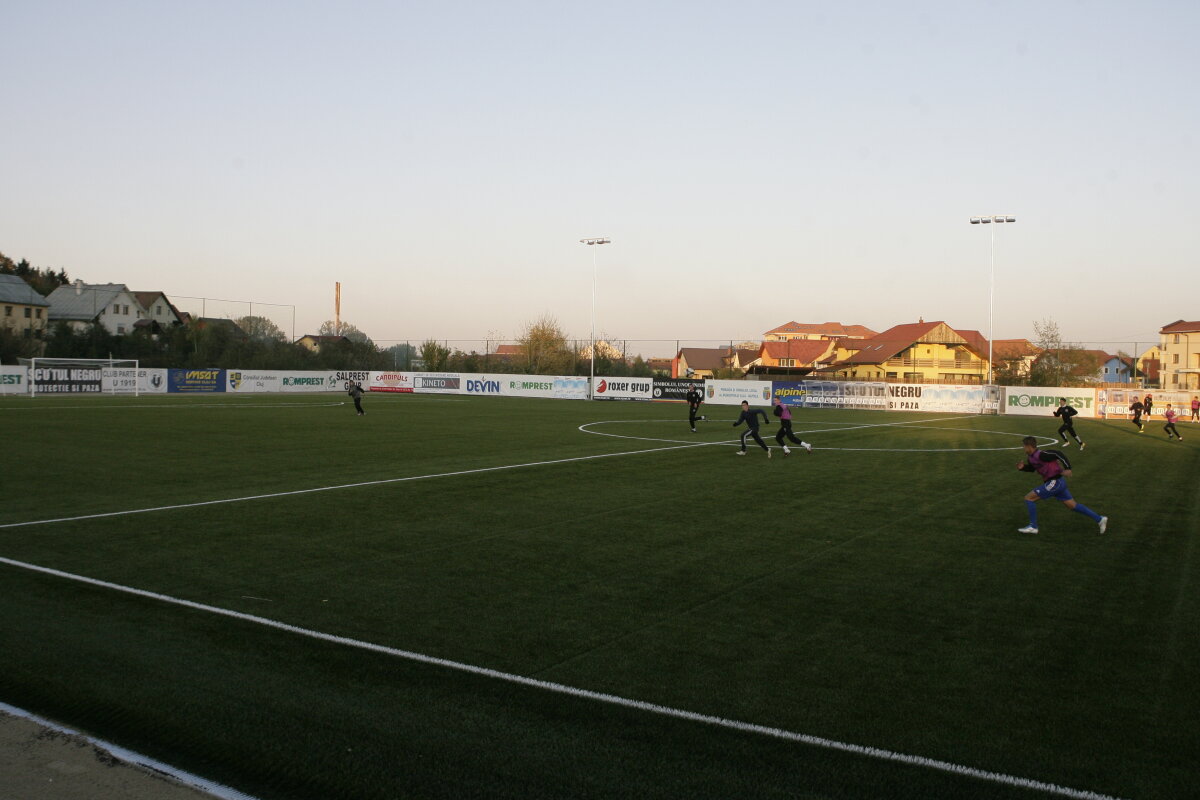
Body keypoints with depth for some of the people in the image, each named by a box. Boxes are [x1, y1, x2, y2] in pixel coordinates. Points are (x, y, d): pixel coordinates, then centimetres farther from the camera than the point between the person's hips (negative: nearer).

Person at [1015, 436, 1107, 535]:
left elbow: (1057, 454, -23)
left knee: (1029, 498, -7)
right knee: (1073, 505, 15)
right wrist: (1022, 467, 7)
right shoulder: (1031, 457, 9)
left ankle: (1033, 526, -1)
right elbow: (1031, 468, 26)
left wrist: (1067, 468, -28)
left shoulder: (1040, 455, -19)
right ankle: (1100, 519, 19)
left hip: (1054, 482, -10)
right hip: (1058, 482, 10)